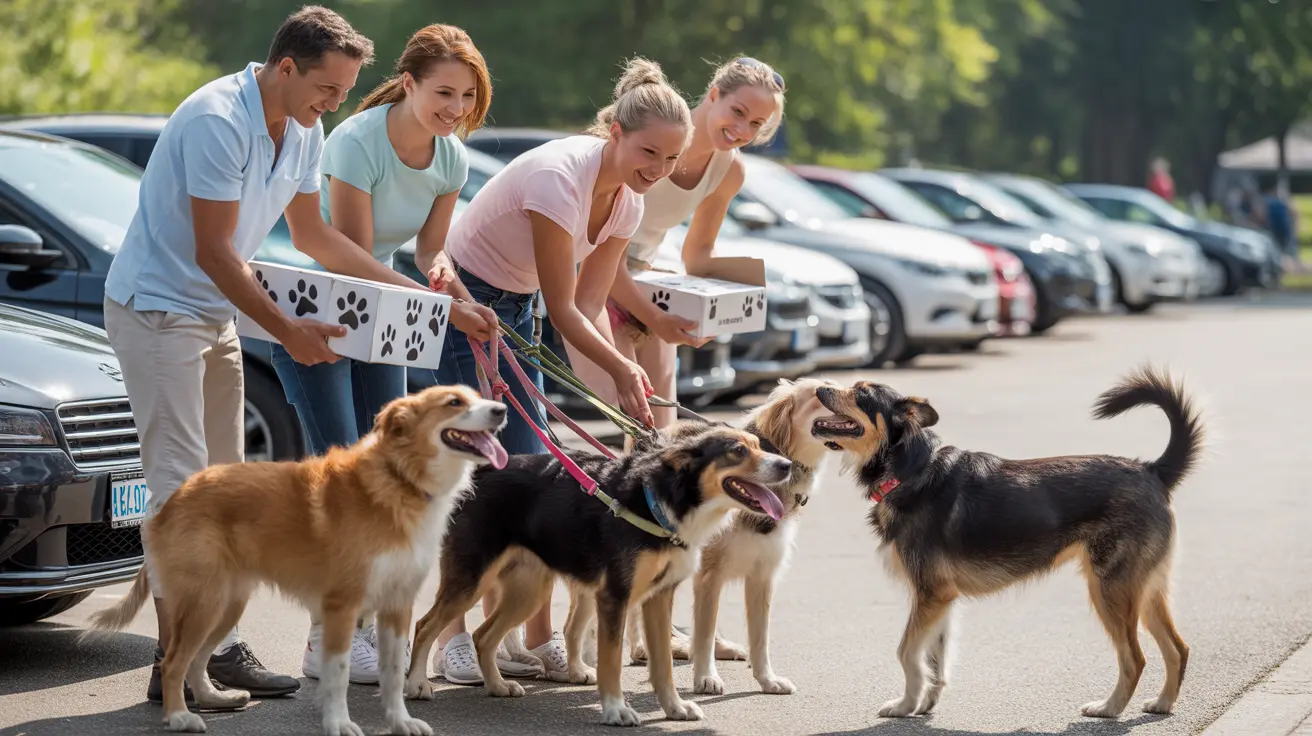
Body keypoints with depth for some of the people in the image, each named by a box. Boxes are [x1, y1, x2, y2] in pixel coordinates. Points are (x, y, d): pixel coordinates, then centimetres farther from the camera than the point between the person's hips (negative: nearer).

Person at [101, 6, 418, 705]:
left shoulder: (304, 131, 5)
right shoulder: (217, 120, -24)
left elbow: (311, 233, 18)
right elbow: (213, 251, -23)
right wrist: (286, 330, -21)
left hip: (216, 315, 10)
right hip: (156, 306, -9)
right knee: (182, 482, -12)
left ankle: (219, 645, 15)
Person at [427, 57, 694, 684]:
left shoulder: (627, 201, -3)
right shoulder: (559, 177, -29)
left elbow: (591, 304, -3)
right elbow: (564, 308, -25)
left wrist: (624, 374, -18)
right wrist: (621, 370, -29)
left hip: (516, 312, 8)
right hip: (463, 303, -8)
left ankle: (539, 638, 5)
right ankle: (452, 637, -5)